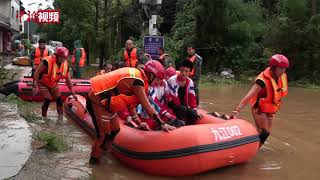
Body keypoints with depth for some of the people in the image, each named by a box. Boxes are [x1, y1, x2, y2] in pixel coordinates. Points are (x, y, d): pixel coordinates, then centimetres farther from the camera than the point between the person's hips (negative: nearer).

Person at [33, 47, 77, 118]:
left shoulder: (65, 65, -13)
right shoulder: (47, 61, -31)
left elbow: (68, 80, -4)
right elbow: (37, 72, -23)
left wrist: (73, 93, -4)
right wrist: (35, 86, -24)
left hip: (53, 84, 5)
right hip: (43, 83, -5)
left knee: (59, 99, -2)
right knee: (47, 99, -15)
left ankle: (61, 116, 10)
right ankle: (43, 117, 3)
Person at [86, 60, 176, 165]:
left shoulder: (135, 74, 7)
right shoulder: (137, 81, -21)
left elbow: (130, 101, 12)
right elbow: (147, 106, -20)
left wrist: (138, 122, 14)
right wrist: (162, 124, -14)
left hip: (105, 101, 10)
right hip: (98, 102, -10)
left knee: (115, 130, 14)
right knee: (104, 134, -2)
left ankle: (102, 152, 32)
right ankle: (95, 159, 18)